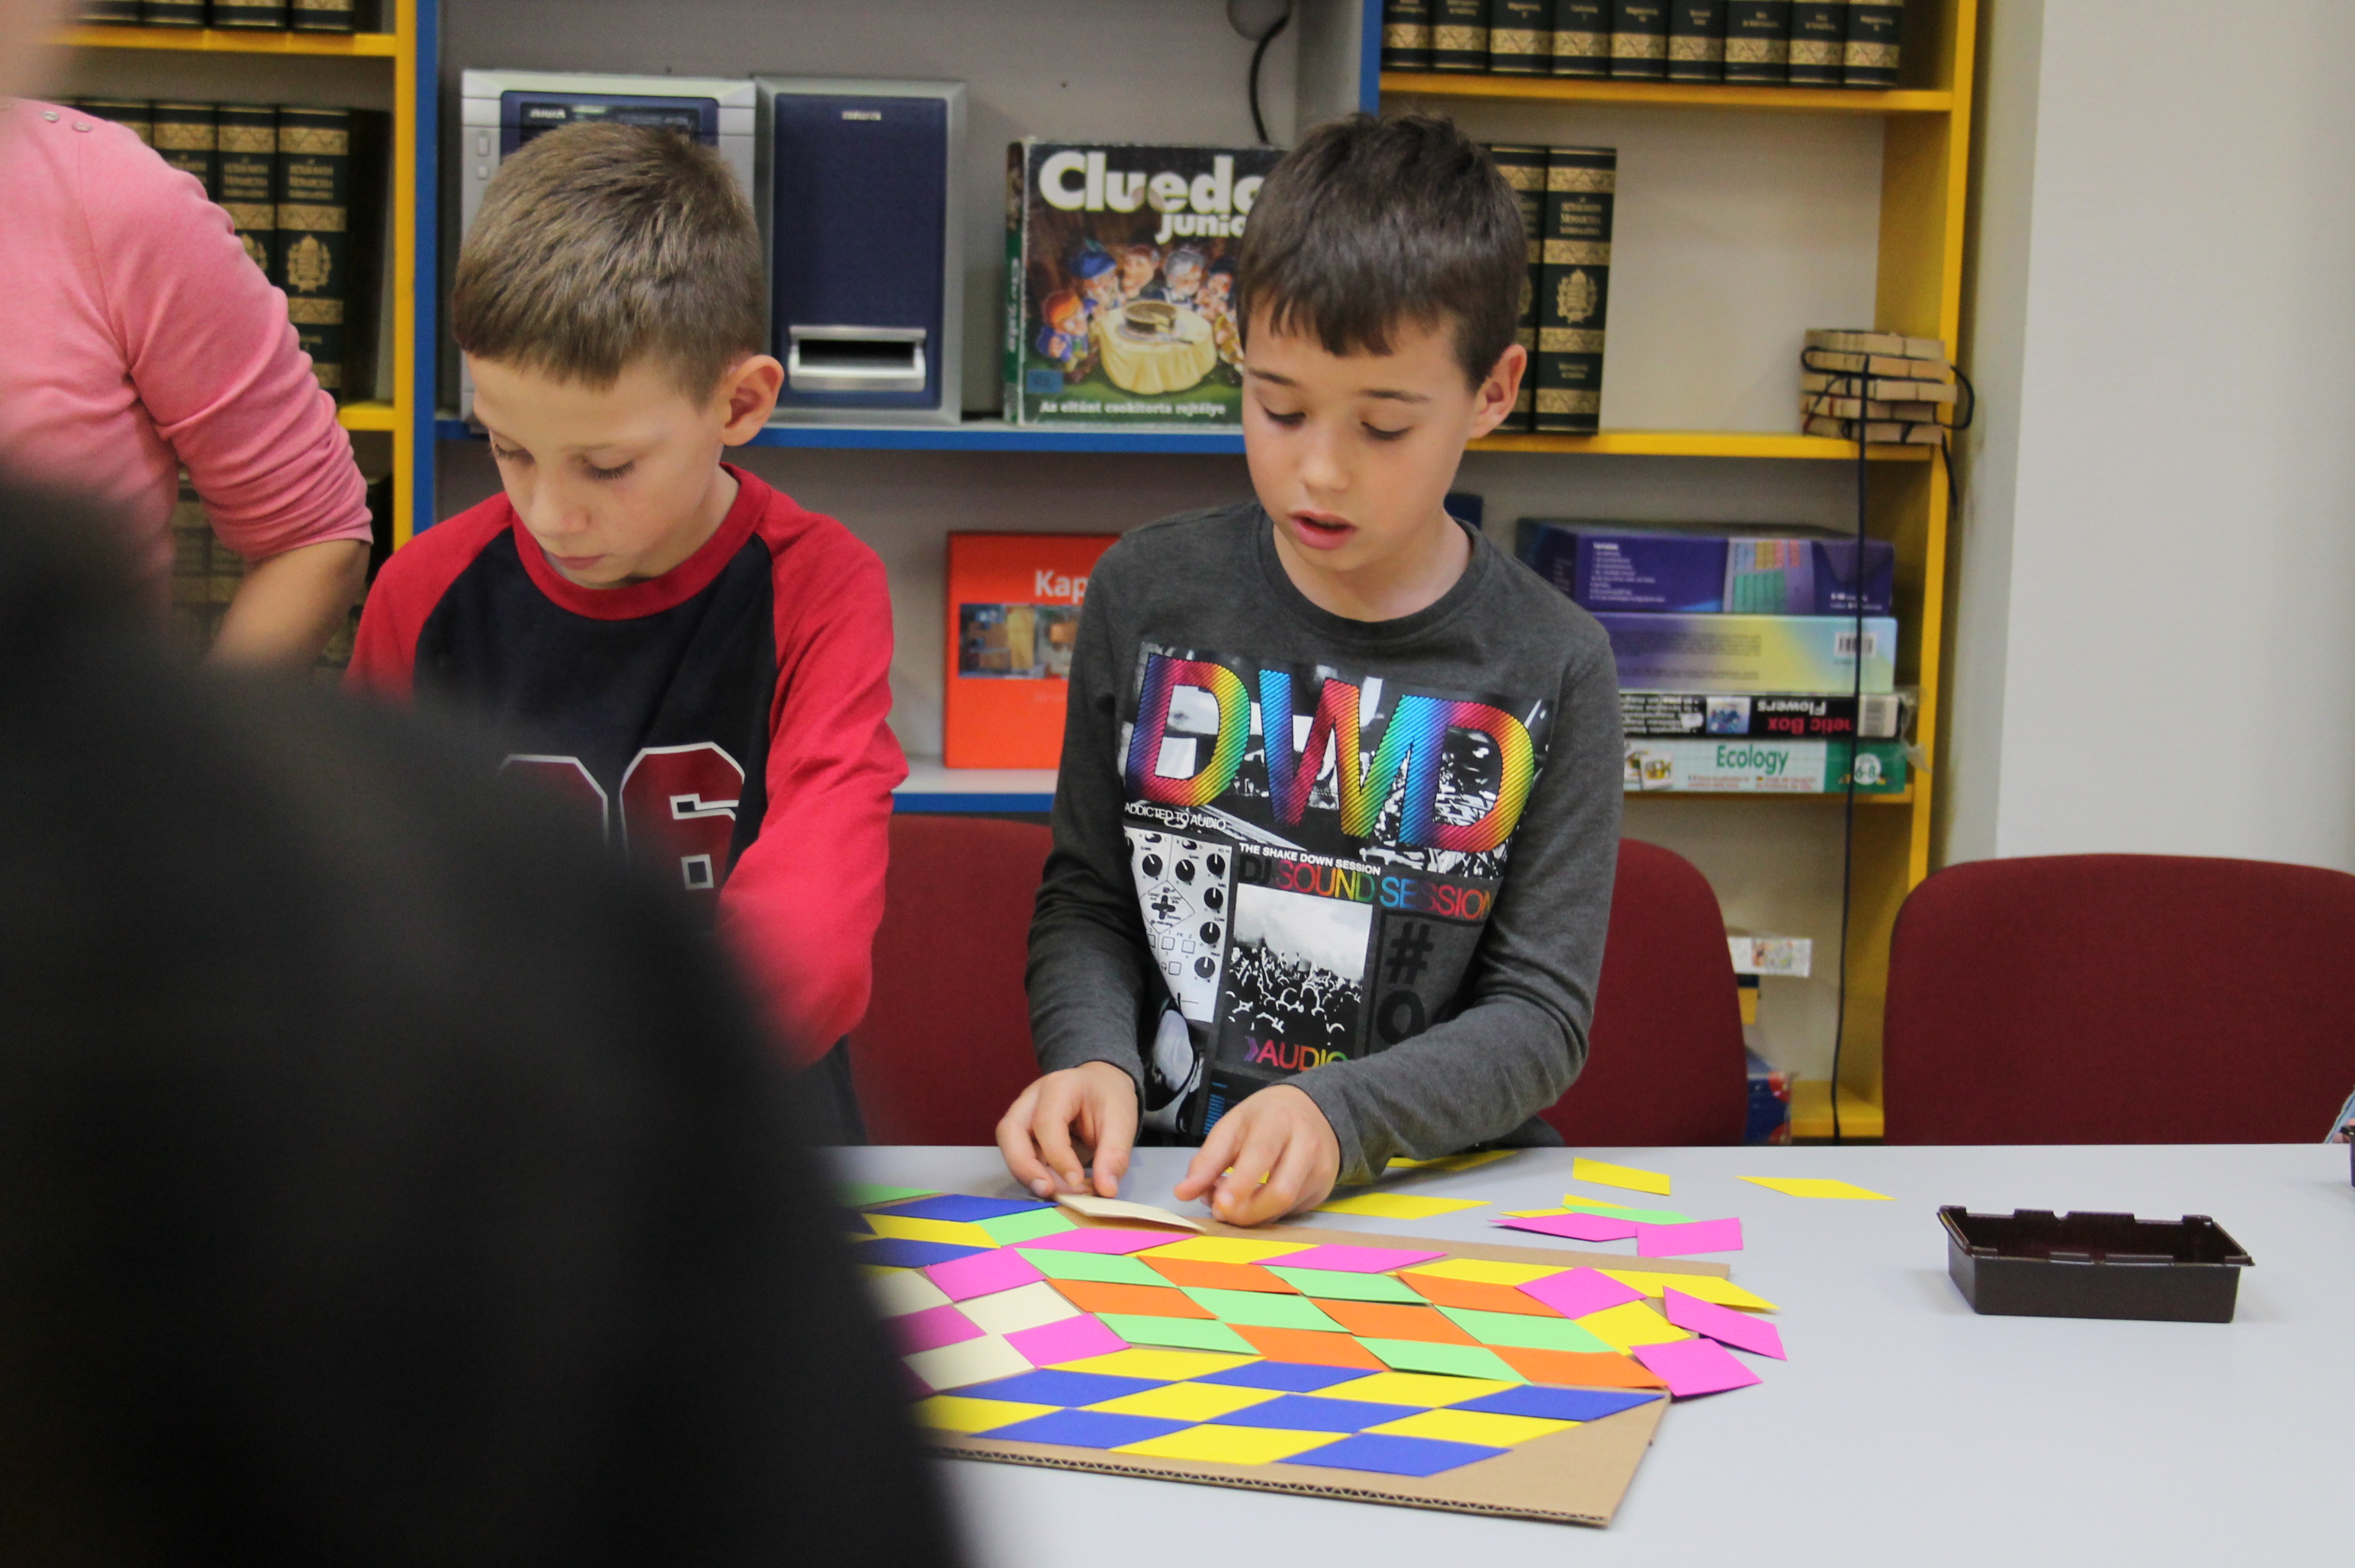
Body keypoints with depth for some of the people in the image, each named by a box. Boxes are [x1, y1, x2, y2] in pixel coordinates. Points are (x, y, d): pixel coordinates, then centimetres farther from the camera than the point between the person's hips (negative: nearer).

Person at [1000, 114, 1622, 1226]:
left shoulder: (1550, 668, -2)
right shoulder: (1149, 596, 4)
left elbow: (1543, 1014, -3)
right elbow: (1087, 901, 11)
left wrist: (1338, 1116, -19)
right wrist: (1094, 1061, -10)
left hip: (1437, 1204, 1)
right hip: (1152, 1186, 0)